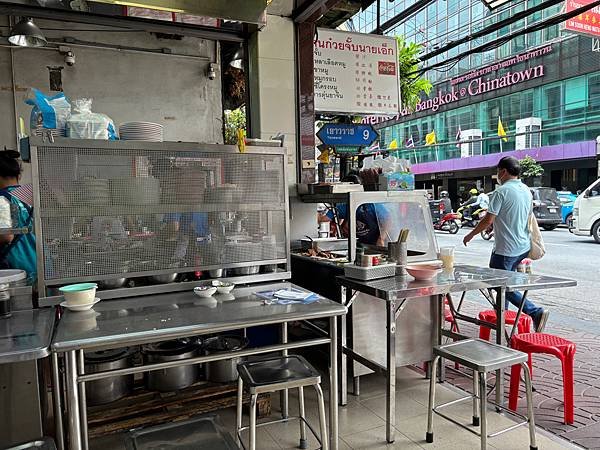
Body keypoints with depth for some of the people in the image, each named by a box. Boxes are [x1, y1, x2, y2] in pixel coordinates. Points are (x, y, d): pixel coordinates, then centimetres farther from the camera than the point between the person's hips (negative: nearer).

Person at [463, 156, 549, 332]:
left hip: (506, 248, -9)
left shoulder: (502, 191, -16)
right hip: (523, 247, 9)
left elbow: (488, 220, -18)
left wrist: (470, 235, -5)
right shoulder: (526, 190, 10)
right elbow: (528, 217, 19)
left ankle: (536, 312, -9)